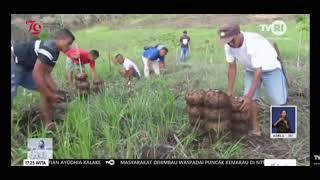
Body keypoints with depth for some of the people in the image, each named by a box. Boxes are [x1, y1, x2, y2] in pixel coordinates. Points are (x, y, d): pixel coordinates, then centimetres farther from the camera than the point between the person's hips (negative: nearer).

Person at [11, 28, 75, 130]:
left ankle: (48, 124, 6)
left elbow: (46, 74, 2)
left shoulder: (54, 52, 6)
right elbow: (37, 74, -28)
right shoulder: (49, 48, -25)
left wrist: (56, 92, -11)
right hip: (13, 63, -10)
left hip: (25, 68, 10)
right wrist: (50, 95, -22)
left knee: (50, 90, 4)